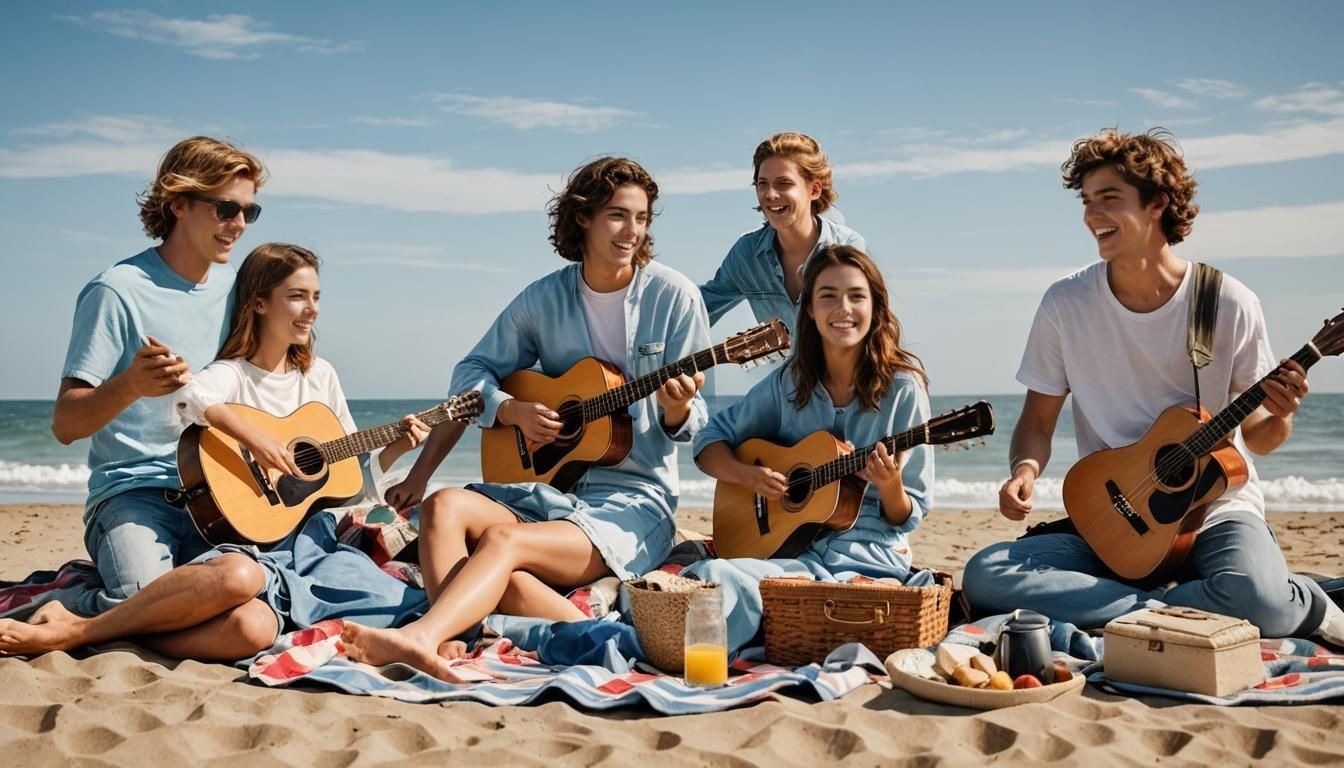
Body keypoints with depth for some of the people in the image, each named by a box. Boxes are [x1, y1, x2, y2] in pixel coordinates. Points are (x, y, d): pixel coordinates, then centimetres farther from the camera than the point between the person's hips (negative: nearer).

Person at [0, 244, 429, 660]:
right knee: (238, 576, -43)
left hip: (312, 536, 4)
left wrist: (396, 449, 7)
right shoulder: (232, 374, 1)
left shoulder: (320, 376, 17)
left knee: (251, 629, -33)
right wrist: (252, 438, -28)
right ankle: (73, 628, -24)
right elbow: (190, 396, -26)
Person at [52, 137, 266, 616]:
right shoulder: (119, 292, -10)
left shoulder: (233, 288, 11)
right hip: (134, 492, -6)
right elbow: (65, 425, -12)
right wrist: (129, 385, -31)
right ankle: (69, 614, 3)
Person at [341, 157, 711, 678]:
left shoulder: (673, 295, -2)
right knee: (445, 506, -24)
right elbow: (472, 372, 8)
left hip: (635, 502, -4)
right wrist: (514, 411, -11)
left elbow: (690, 426, -1)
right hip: (549, 486, 5)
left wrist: (677, 410, -23)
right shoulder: (544, 298, 7)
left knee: (504, 540, -31)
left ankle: (419, 637, -51)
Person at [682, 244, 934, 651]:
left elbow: (908, 518, 4)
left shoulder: (903, 389, -1)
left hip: (871, 556, -3)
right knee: (711, 575, -32)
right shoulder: (788, 383, 8)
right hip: (796, 550, 3)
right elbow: (710, 442, 14)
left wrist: (890, 487, -20)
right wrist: (750, 475, -6)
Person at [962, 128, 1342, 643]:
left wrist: (1279, 416, -20)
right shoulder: (1066, 305, -3)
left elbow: (1256, 437, 3)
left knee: (1259, 598, -38)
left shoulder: (1229, 305, -6)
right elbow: (1038, 419, 5)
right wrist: (1026, 469, -16)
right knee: (984, 578, -23)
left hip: (1216, 511, -3)